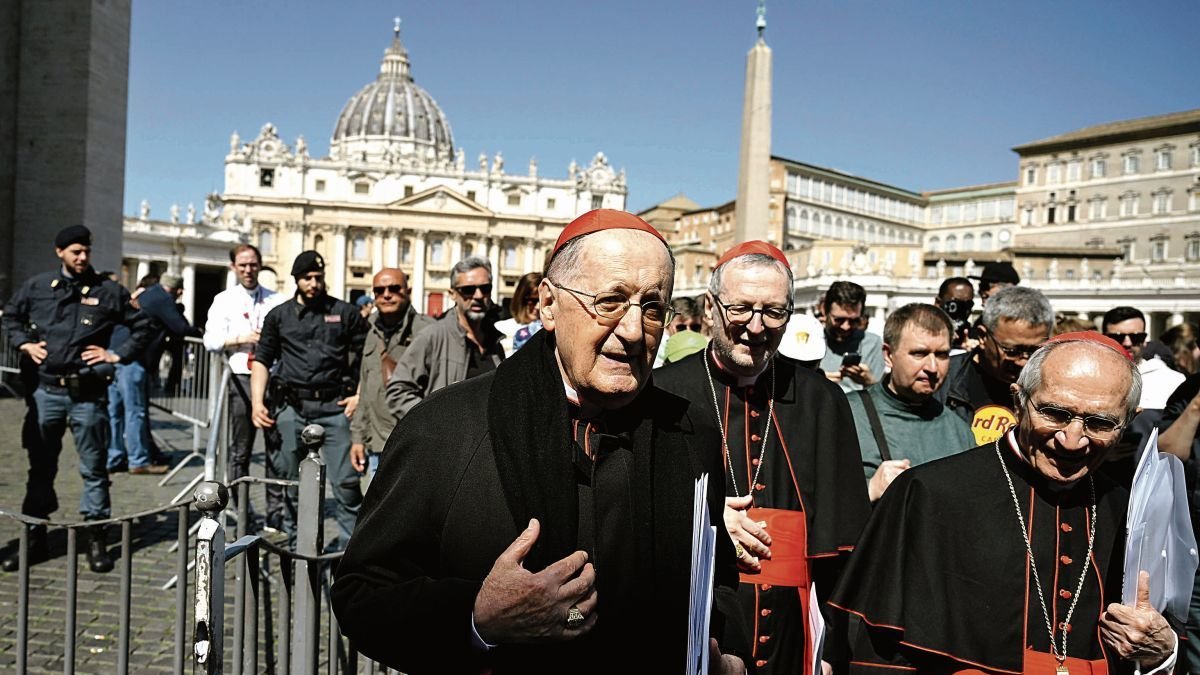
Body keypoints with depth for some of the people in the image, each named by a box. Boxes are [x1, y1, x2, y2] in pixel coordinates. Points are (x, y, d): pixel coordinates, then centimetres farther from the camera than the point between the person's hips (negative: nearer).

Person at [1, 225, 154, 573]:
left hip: (87, 393, -2)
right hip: (45, 391, 2)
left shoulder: (109, 291, 0)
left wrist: (117, 354, -2)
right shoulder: (37, 286, 7)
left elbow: (142, 326, 6)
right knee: (40, 467, 11)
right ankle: (34, 539, 22)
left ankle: (96, 540, 13)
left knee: (93, 468, 4)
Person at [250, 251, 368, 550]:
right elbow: (262, 359, 13)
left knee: (346, 480, -6)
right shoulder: (279, 316, 13)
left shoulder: (346, 313, 8)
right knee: (291, 480, 9)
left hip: (335, 406, -2)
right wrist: (257, 403, 3)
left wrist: (360, 395, -2)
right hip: (292, 407, 2)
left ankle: (349, 543, 3)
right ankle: (294, 541, 23)